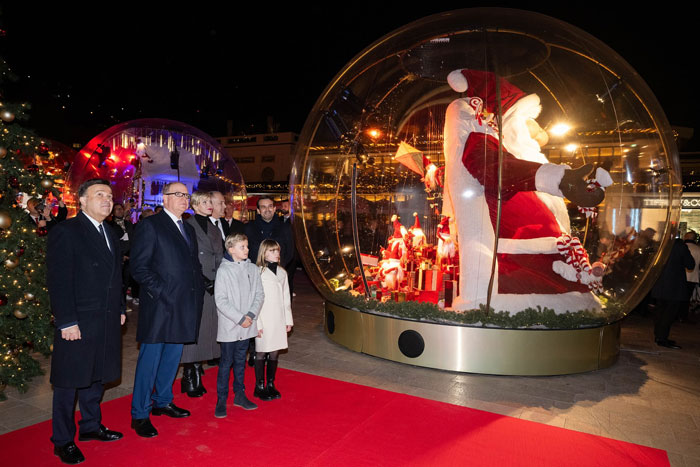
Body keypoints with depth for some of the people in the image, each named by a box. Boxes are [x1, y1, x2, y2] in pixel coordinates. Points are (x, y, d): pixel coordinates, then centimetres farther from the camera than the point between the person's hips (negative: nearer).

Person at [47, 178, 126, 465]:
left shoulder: (109, 234, 13)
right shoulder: (65, 232, -11)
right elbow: (58, 280, -15)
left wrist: (120, 309, 13)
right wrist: (66, 322, -17)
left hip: (107, 322, 7)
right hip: (77, 324, -7)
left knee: (96, 376, 18)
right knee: (69, 382, 6)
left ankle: (91, 426, 35)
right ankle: (63, 441, 22)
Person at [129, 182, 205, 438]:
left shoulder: (189, 229, 16)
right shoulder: (149, 225, -7)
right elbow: (139, 266, -13)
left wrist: (198, 291, 6)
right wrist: (160, 292, -18)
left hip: (184, 307, 7)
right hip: (160, 306, -7)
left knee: (172, 357, 18)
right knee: (150, 359, 2)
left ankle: (163, 402, 35)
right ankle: (140, 414, 16)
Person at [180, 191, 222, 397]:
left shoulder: (214, 230, 17)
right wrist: (204, 282, -13)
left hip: (212, 288, 6)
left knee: (205, 330, 8)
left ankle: (196, 377, 19)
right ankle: (189, 379, 8)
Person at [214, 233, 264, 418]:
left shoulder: (253, 269, 3)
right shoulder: (223, 270, -11)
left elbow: (259, 294, 4)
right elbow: (221, 300, -14)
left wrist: (251, 315, -10)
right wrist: (240, 319, -15)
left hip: (246, 326, 4)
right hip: (229, 326, -4)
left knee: (240, 361, 16)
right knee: (226, 362, 3)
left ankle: (239, 395, 28)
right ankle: (221, 399, 15)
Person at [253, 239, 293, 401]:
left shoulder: (282, 272, 9)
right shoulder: (258, 272, -9)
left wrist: (288, 320, 12)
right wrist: (257, 324, -14)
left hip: (279, 320, 5)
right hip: (264, 321, -5)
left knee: (274, 352, 10)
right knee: (261, 353, 3)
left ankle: (271, 384, 23)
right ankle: (259, 386, 15)